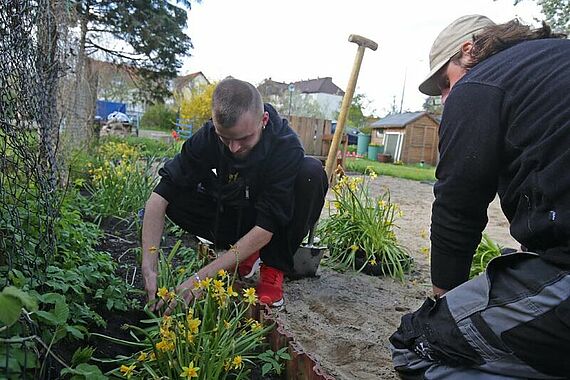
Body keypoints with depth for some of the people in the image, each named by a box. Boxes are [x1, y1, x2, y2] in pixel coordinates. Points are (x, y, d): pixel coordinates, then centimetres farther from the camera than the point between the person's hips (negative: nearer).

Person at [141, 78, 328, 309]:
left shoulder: (287, 146, -32)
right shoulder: (208, 137, -22)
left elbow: (266, 228, -34)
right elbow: (160, 197, -24)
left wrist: (201, 278, -37)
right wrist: (148, 269, -34)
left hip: (276, 229, -2)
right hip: (234, 217, 3)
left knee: (312, 172, -31)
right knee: (175, 197, -20)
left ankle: (274, 268, -15)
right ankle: (246, 255, -3)